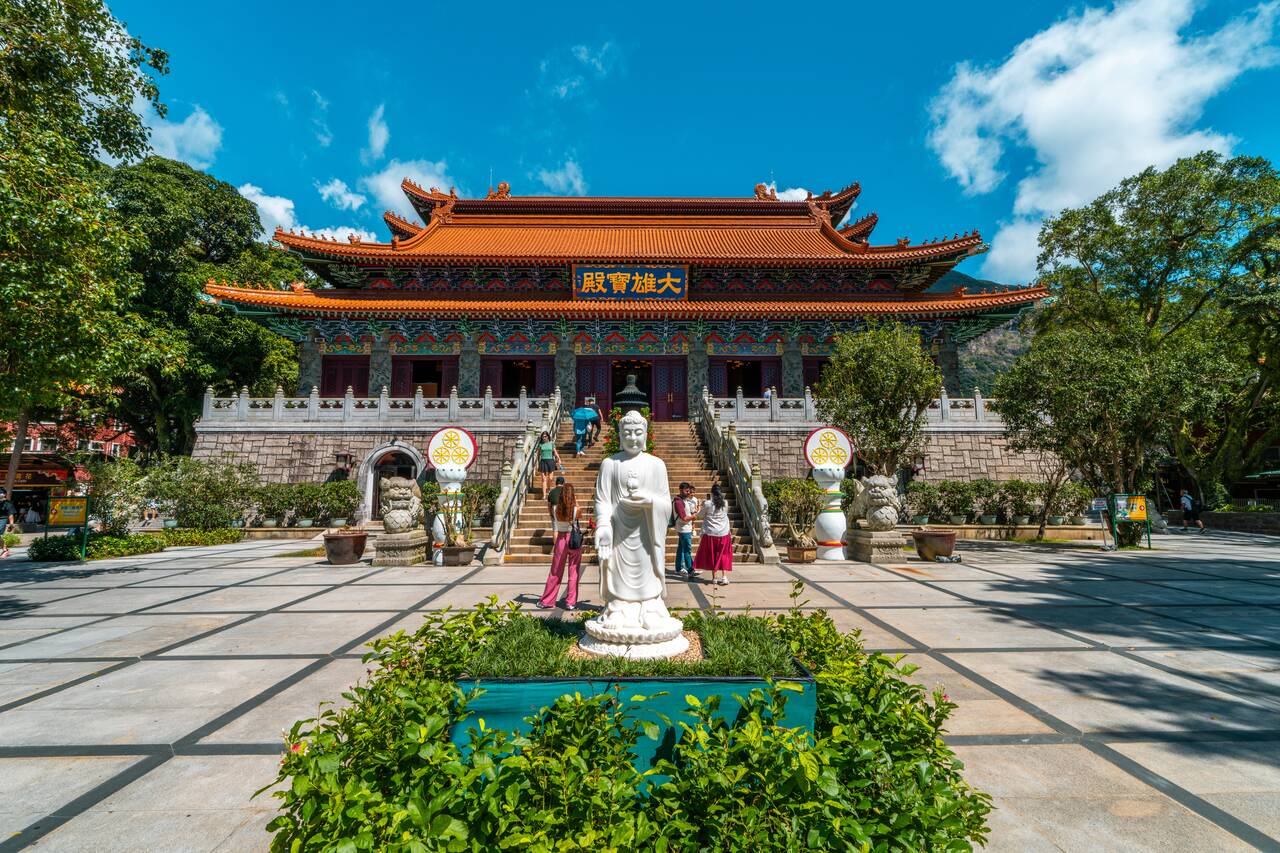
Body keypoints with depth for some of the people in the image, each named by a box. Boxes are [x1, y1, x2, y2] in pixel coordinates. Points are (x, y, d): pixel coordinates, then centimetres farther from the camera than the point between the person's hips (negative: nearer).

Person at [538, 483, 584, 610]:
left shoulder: (556, 509, -6)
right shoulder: (575, 509, -12)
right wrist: (576, 503, 8)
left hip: (561, 539, 2)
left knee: (555, 572, 13)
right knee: (573, 572, 8)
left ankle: (546, 601, 21)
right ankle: (571, 602, 11)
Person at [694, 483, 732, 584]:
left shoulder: (707, 504, -12)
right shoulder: (725, 503, -4)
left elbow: (700, 516, 1)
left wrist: (702, 508, 18)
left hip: (710, 534, -2)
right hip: (723, 534, 2)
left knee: (712, 556, 10)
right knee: (723, 555, 9)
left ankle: (714, 578, 14)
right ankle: (724, 577, 0)